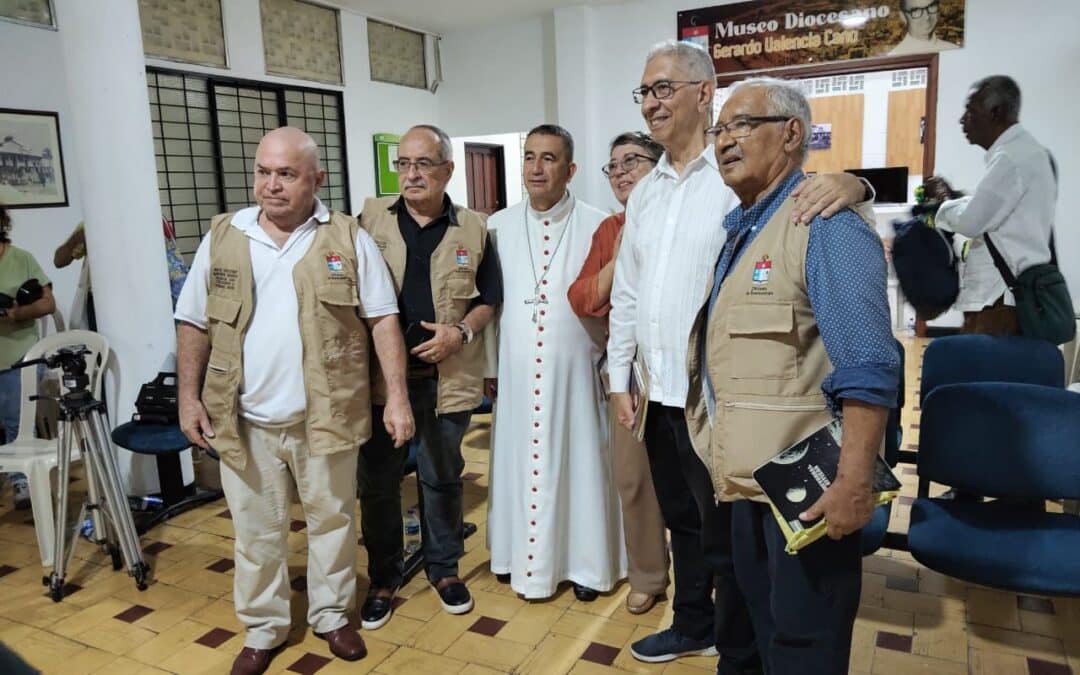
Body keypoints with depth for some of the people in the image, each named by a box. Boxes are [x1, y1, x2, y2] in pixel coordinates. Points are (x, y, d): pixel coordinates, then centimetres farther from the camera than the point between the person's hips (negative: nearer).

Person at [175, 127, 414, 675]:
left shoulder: (349, 239, -3)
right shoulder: (222, 237, 3)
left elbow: (382, 320, -5)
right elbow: (194, 324, 8)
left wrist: (397, 397, -10)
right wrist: (188, 396, 3)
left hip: (326, 417, -1)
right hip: (245, 420, 2)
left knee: (332, 519, 14)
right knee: (256, 530, 14)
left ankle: (331, 615, 35)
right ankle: (262, 629, 34)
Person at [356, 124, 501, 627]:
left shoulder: (473, 228, 3)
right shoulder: (369, 219, 2)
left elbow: (489, 299, 7)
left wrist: (462, 331, -10)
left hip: (447, 377, 0)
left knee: (442, 478, 14)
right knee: (377, 481, 9)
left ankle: (444, 569, 33)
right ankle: (383, 579, 27)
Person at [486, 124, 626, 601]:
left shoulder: (597, 227, -3)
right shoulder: (498, 227, 4)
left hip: (575, 371, -2)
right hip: (516, 371, 2)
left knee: (579, 462, 7)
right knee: (520, 463, 11)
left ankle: (584, 562, 24)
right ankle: (525, 558, 29)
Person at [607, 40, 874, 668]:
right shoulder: (644, 193, 11)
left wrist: (848, 181, -38)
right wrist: (621, 376, 11)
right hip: (660, 395, 7)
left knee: (727, 540, 8)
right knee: (683, 522, 23)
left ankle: (740, 656, 30)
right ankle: (693, 626, 45)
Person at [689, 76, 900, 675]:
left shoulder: (825, 225, -16)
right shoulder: (738, 228, 13)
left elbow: (867, 371, -23)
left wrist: (854, 483, -26)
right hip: (746, 474, 9)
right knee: (765, 625, 23)